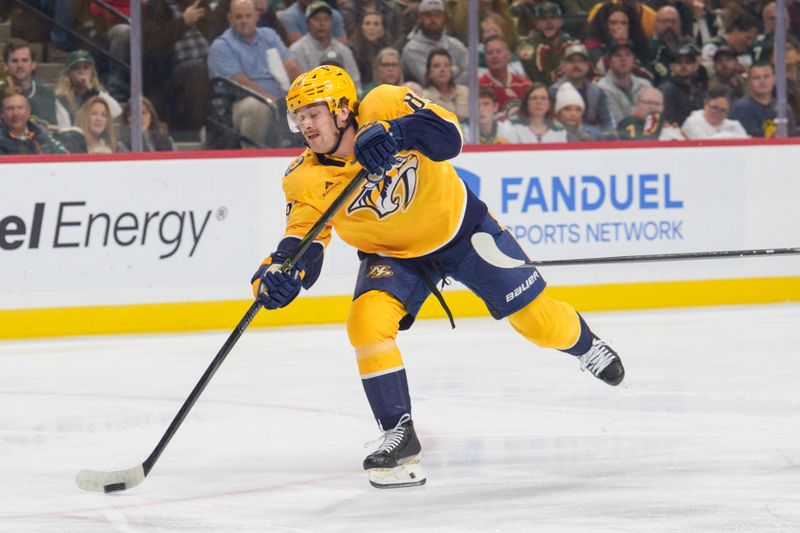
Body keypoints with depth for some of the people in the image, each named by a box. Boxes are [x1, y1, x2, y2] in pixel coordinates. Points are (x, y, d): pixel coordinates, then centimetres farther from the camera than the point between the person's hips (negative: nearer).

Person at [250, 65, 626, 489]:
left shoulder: (384, 107, -27)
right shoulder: (305, 180, -21)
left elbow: (447, 135, -39)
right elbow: (303, 237, -26)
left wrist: (396, 132, -56)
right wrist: (281, 269, -47)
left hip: (458, 225, -1)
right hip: (392, 254, 2)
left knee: (538, 320, 5)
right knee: (366, 321, -26)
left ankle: (585, 345, 41)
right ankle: (399, 436, -14)